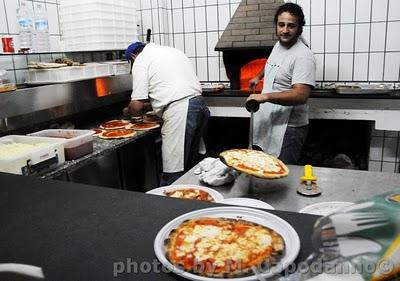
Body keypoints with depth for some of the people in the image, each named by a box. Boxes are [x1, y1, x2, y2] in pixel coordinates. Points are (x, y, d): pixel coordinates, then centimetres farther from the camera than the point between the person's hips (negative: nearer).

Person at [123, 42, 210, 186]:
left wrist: (127, 111, 20)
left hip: (179, 111, -9)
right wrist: (148, 106, 33)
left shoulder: (141, 61, 2)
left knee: (172, 174, -4)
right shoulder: (171, 50, 26)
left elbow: (137, 106, -2)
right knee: (190, 165, 19)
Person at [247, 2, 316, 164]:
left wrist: (265, 96, -32)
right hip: (268, 123, 8)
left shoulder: (303, 56, -17)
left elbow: (301, 95, -28)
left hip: (288, 128, -8)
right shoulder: (278, 45, 11)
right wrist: (258, 77, 46)